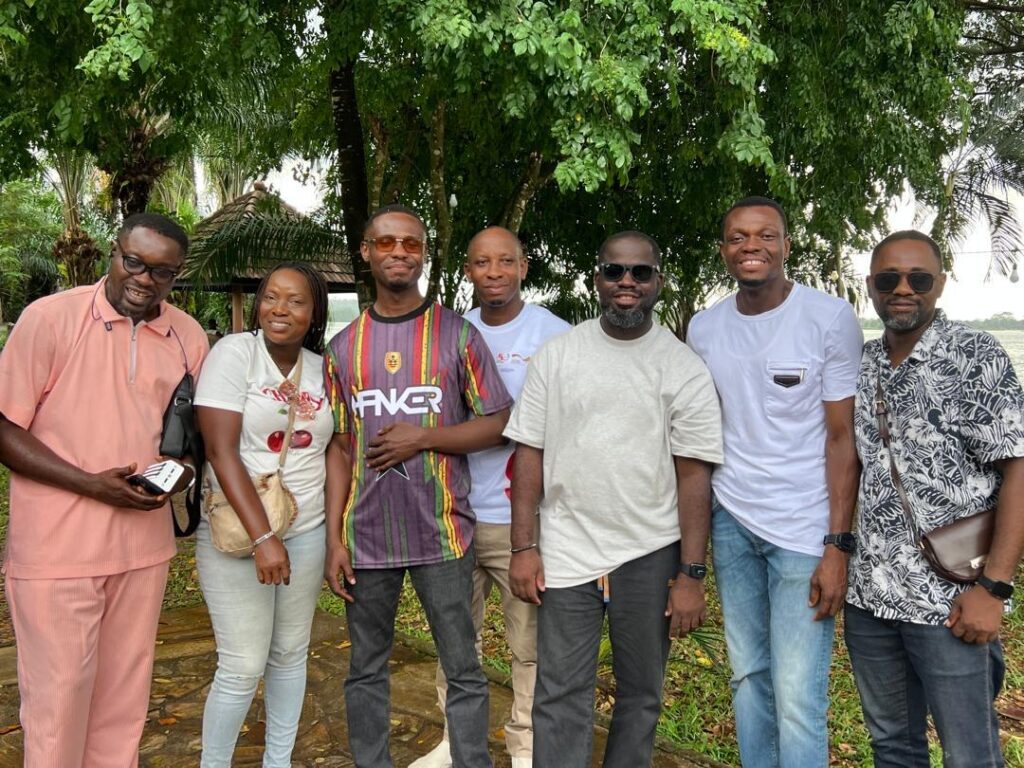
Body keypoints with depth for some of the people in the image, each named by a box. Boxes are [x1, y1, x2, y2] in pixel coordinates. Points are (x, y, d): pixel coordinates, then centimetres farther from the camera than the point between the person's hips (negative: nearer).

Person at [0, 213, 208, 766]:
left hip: (143, 544, 4)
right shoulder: (49, 317, -9)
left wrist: (184, 468, -6)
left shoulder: (189, 336, 3)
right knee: (58, 698, 8)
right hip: (57, 548, -4)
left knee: (125, 695, 16)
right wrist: (91, 484, -18)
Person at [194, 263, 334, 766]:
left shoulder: (322, 368, 4)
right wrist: (261, 537, -22)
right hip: (236, 535, -4)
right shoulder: (234, 352, -9)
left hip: (307, 532, 4)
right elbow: (221, 450, -16)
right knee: (243, 667, 0)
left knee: (291, 654, 15)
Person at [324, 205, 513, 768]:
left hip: (440, 532, -2)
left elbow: (498, 423, -1)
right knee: (366, 671, 14)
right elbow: (340, 449, 8)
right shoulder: (343, 348, 8)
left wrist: (424, 436, -14)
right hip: (366, 534, 3)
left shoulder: (457, 334, 0)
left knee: (463, 671, 5)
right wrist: (334, 539, 3)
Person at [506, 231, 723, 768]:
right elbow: (530, 453, 2)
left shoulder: (683, 367, -2)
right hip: (566, 552, 1)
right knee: (560, 696, 6)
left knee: (641, 693, 15)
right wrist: (523, 547, -2)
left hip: (651, 556, 0)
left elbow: (693, 475, -4)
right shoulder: (556, 355, 1)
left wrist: (691, 574, -7)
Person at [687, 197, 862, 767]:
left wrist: (838, 547, -11)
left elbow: (843, 436, -6)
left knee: (798, 700, -4)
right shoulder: (704, 328, 6)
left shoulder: (831, 318, -6)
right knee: (748, 676, 13)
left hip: (805, 528, -4)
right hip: (731, 522, 4)